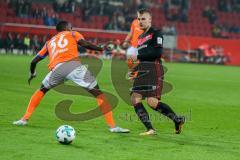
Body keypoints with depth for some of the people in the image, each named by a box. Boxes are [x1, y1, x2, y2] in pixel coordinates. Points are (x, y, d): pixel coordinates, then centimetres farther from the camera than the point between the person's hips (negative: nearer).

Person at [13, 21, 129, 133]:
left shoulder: (49, 42, 36)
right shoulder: (73, 34, 27)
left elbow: (34, 61, 36)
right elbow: (85, 44, 6)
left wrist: (32, 74, 54)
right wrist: (102, 49, 15)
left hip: (56, 68, 3)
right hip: (73, 65, -3)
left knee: (42, 90, 32)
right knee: (98, 93, 3)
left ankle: (24, 119, 24)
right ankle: (112, 126, -8)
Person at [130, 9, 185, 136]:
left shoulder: (156, 33, -1)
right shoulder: (140, 37, 24)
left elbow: (158, 52, -15)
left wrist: (139, 56, -14)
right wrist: (135, 68, 16)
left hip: (154, 69, -8)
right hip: (142, 71, 8)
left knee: (152, 102, -18)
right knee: (135, 100, -6)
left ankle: (177, 119, 0)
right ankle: (150, 129, -4)